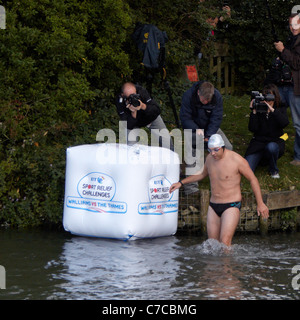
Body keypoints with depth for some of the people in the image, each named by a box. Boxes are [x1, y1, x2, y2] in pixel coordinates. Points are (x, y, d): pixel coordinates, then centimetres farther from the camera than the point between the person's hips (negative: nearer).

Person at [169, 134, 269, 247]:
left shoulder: (236, 160, -14)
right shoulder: (210, 158, 5)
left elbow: (253, 179, -5)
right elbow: (202, 174, 26)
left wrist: (260, 204, -6)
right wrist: (181, 183, 24)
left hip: (231, 206, -7)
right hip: (213, 206, 7)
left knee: (225, 243, -17)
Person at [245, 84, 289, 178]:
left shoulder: (281, 109, 3)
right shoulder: (259, 108, 0)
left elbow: (284, 123, -19)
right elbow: (252, 129, -8)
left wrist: (272, 110, -26)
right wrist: (254, 112, -18)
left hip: (275, 141, 0)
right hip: (258, 141, 0)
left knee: (271, 147, -41)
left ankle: (274, 170, -9)